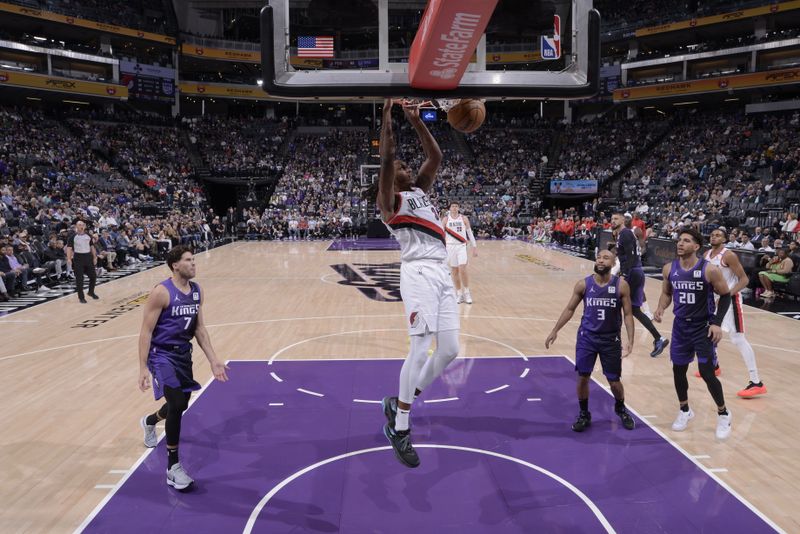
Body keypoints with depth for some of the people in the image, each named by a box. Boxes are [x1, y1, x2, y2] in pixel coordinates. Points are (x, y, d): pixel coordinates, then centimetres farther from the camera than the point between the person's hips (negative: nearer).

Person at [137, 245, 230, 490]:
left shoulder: (197, 291, 1)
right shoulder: (161, 292, -19)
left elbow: (199, 328, 8)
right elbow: (146, 332, -17)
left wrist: (213, 360, 3)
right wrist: (143, 368, -21)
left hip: (183, 353, 7)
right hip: (162, 355, -7)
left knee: (180, 405, 18)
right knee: (176, 405, -19)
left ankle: (150, 421, 54)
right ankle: (173, 466, -4)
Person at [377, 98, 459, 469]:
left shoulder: (421, 189, 23)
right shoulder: (389, 201, 4)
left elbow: (436, 157, 13)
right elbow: (385, 160, -11)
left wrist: (416, 120, 6)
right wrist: (387, 118, -10)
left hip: (442, 273, 8)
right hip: (418, 273, -8)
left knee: (450, 351, 5)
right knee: (420, 349, -14)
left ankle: (399, 404, 22)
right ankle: (399, 429, 1)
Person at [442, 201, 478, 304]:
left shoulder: (464, 218, 2)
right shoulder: (445, 219, 2)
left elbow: (470, 233, 5)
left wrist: (474, 247, 1)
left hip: (461, 246, -1)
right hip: (450, 247, 1)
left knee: (462, 269, -13)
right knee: (454, 271, 4)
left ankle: (466, 293, 1)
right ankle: (459, 294, 14)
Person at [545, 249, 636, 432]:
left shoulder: (621, 285, -10)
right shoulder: (583, 284, -7)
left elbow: (628, 314, -5)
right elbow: (570, 309, 3)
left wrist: (630, 340, -15)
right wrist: (555, 330, 0)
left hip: (611, 339, -1)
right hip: (587, 337, 1)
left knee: (614, 381, 7)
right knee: (582, 377, 0)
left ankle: (621, 410, 37)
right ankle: (584, 415, 21)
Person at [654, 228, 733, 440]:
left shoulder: (709, 270, -18)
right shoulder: (669, 269, -5)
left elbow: (725, 296, -6)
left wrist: (717, 323, -13)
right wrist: (661, 308, -9)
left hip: (703, 328, -4)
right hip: (680, 327, 4)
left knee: (707, 374, -5)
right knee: (678, 370, 11)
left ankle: (723, 414, 20)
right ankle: (685, 410, 34)